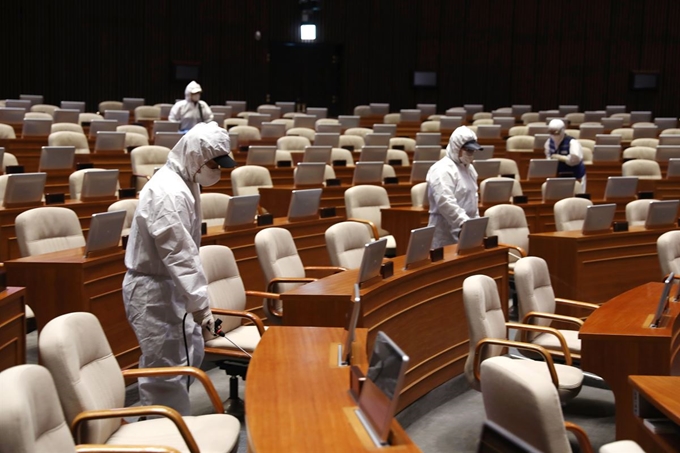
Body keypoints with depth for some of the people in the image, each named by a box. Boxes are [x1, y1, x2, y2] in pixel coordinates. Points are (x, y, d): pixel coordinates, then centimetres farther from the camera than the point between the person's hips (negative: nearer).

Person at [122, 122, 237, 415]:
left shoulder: (183, 183, 10)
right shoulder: (168, 192, -23)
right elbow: (180, 254, -28)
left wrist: (196, 299, 19)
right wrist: (200, 303, -28)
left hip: (169, 285, 11)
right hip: (152, 290, -11)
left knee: (190, 356, 19)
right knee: (166, 370, -4)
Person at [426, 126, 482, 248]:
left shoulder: (468, 168, 16)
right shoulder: (443, 169, -15)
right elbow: (445, 202, -26)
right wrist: (464, 222, -30)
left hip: (465, 230, 9)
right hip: (447, 232, -9)